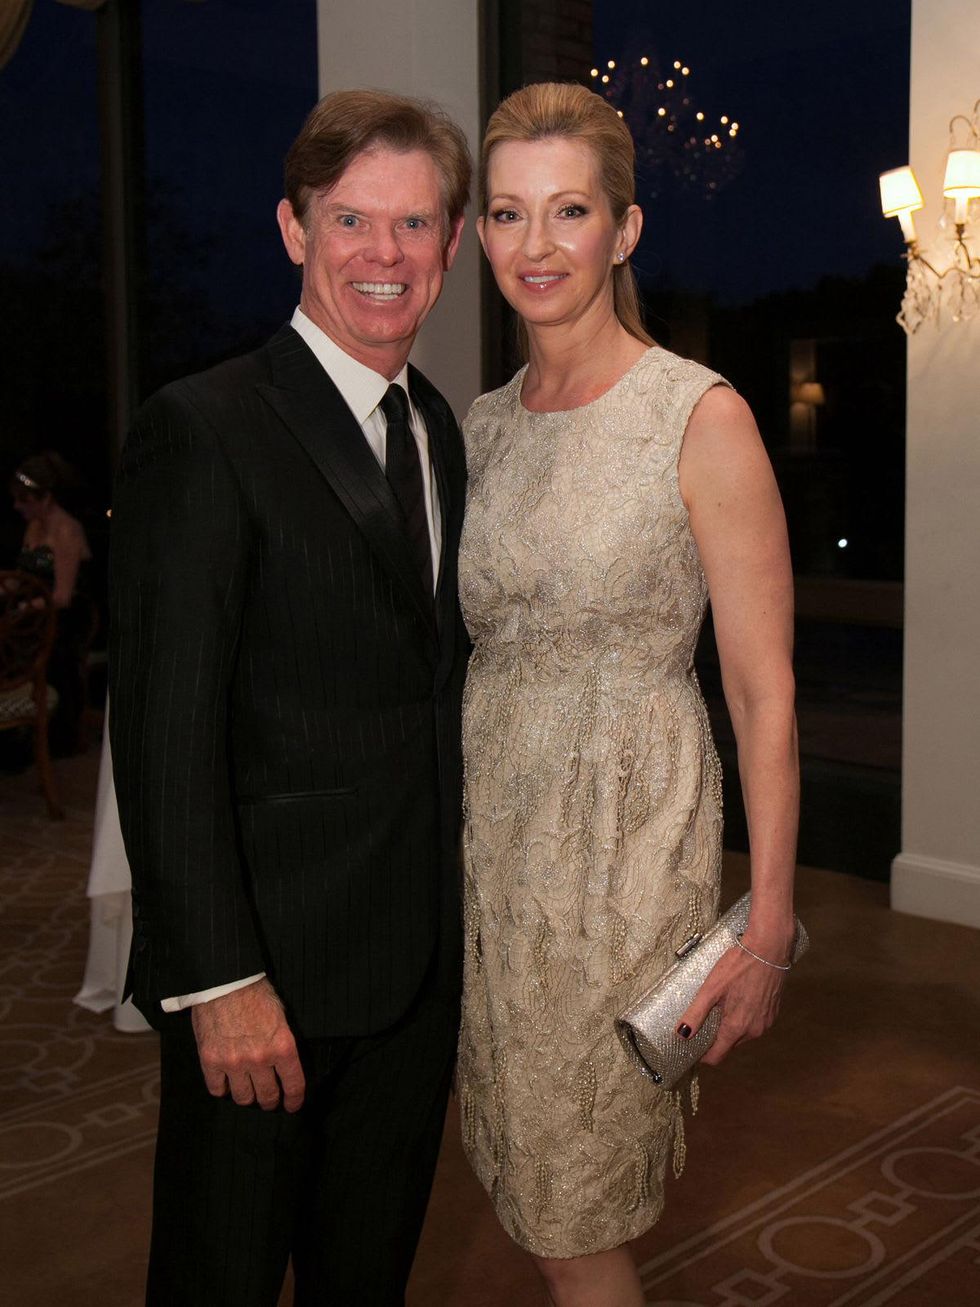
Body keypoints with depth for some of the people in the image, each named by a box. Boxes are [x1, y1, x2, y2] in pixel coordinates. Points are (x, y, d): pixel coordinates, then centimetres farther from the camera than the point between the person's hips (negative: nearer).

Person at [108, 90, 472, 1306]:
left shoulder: (438, 427, 9)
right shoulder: (201, 430, -14)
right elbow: (164, 729, -18)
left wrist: (454, 911, 8)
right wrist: (217, 978, -20)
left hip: (419, 959, 7)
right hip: (264, 970, -6)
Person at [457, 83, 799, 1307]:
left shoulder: (703, 417, -11)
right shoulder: (483, 424, 7)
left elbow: (764, 691, -11)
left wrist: (769, 929, -12)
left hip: (628, 834, -5)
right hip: (491, 825, 6)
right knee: (530, 1181, 16)